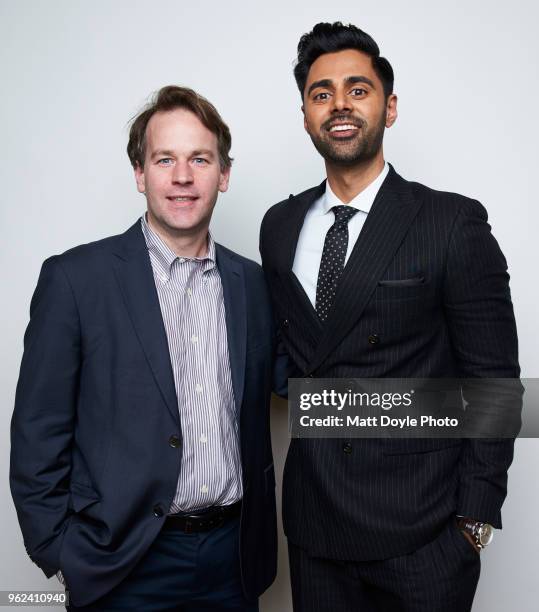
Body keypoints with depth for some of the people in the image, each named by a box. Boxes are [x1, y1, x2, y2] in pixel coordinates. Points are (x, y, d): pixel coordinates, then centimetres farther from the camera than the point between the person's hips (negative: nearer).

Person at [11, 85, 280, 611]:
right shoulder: (74, 277, -11)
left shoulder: (252, 282, 2)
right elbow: (38, 438, -8)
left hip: (233, 554, 4)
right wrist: (63, 556, -7)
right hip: (124, 566, -3)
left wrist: (260, 537, 9)